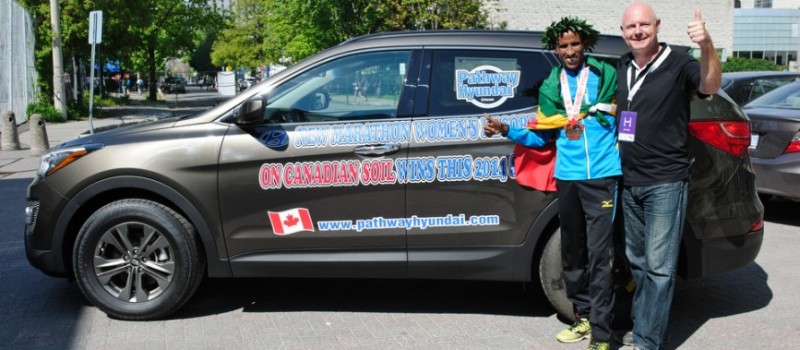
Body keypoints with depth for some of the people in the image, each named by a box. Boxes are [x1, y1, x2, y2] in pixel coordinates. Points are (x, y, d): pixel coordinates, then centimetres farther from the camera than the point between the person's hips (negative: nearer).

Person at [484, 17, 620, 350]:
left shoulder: (606, 75, 2)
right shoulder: (550, 88, 11)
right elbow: (541, 137, 12)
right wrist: (507, 130, 1)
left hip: (602, 177, -4)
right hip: (567, 178, 4)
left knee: (598, 254, -7)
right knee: (572, 253, 12)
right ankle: (584, 316, 27)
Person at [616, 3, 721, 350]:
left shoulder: (678, 64, -11)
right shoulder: (621, 68, 8)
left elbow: (709, 87, -31)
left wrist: (707, 47, -49)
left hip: (665, 183, -6)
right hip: (629, 182, 7)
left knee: (658, 265, -5)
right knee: (637, 261, 17)